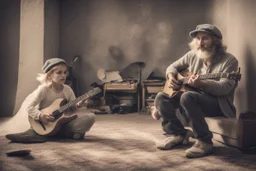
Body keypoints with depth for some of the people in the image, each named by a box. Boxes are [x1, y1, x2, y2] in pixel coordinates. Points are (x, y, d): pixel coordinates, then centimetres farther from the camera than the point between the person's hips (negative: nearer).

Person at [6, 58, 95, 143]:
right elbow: (29, 106, -16)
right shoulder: (44, 89, -11)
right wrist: (40, 116, -32)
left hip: (64, 121, 2)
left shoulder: (67, 89, 1)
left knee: (91, 117, -15)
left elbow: (73, 107, 3)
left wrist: (78, 105, -19)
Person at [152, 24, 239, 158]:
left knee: (187, 97, -36)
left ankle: (204, 142, -24)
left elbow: (225, 87, -22)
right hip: (195, 98, 7)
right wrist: (171, 77, -6)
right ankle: (179, 134, 5)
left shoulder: (229, 60, -11)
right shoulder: (193, 55, 6)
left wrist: (201, 84, -38)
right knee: (161, 97, -10)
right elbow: (173, 66, 17)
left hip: (218, 103, -6)